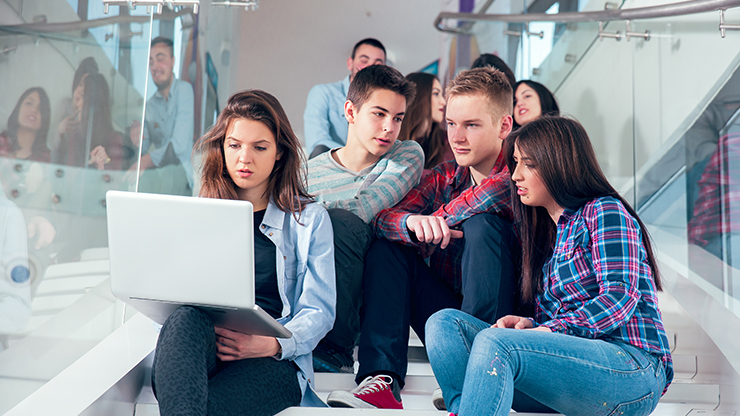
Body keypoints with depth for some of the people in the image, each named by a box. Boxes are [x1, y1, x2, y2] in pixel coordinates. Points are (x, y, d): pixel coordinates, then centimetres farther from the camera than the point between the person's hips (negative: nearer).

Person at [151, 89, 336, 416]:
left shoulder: (310, 219, 15)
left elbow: (319, 311, 7)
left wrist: (273, 344, -16)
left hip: (271, 363, -2)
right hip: (199, 348, 2)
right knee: (186, 319, -39)